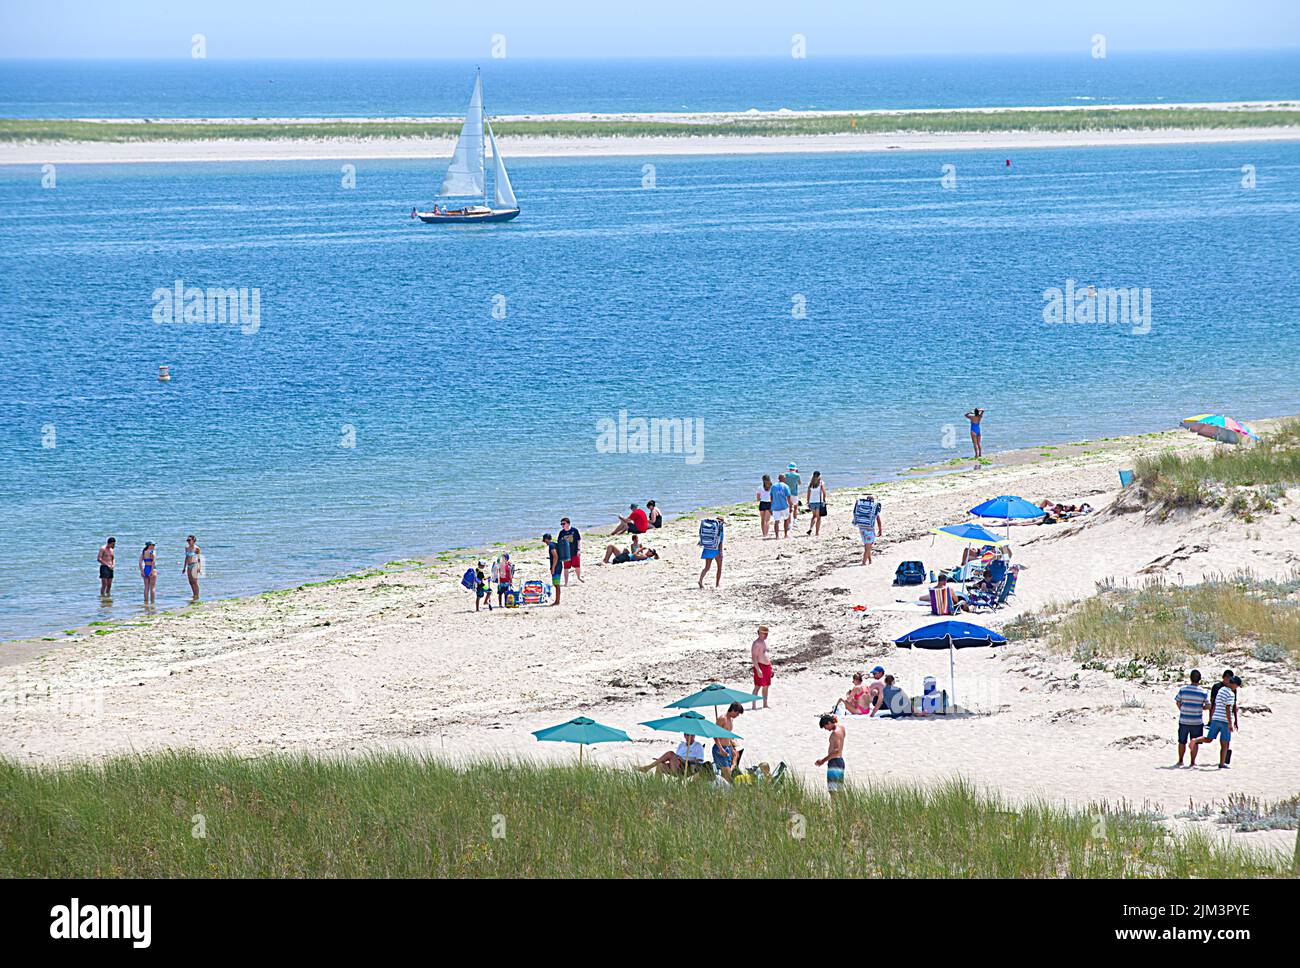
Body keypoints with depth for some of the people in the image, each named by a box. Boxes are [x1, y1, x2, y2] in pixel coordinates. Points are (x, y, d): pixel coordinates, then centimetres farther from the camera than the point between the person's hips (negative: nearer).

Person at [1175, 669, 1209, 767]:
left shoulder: (1183, 689, -7)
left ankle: (1180, 761, 22)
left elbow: (1177, 702, 4)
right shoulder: (1203, 692, -9)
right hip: (1197, 721, -1)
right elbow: (1208, 706, -3)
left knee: (1182, 741, 15)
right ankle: (1193, 762, 9)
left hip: (1184, 720, 1)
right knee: (1195, 743, 9)